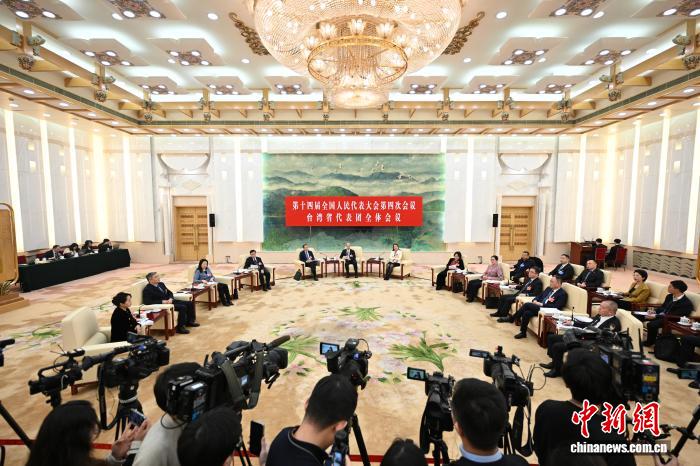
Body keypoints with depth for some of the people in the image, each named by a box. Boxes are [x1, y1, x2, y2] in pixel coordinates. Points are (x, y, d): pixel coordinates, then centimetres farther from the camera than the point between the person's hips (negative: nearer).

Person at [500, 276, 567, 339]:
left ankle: (511, 318, -13)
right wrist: (535, 301, 2)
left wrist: (541, 304, -16)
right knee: (527, 313, -26)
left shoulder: (562, 294, -2)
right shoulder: (548, 289, 22)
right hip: (538, 306, 7)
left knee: (527, 304, -27)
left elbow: (556, 307, -14)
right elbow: (538, 296, 25)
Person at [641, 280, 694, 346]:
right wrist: (654, 312, -4)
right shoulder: (669, 296, 8)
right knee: (637, 315, -7)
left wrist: (655, 316, -27)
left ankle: (649, 342, -10)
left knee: (651, 324, -35)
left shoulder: (686, 303, -16)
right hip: (661, 314, 8)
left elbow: (674, 316, -21)